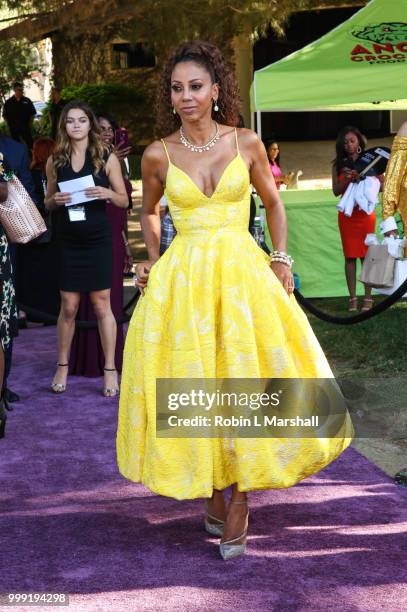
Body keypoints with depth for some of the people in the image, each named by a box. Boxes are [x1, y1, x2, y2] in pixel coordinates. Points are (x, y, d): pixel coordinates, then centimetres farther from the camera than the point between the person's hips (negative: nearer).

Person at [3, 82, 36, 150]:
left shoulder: (27, 101, 0)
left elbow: (32, 114, 6)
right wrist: (9, 125, 0)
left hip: (25, 128, 0)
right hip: (14, 129, 1)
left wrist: (29, 124, 0)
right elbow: (5, 116, 6)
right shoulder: (8, 102, 1)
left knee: (30, 144, 1)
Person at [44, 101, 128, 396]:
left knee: (102, 305, 2)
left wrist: (108, 193, -17)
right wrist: (55, 200, -9)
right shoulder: (55, 160, 5)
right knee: (68, 306, 5)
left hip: (97, 240, -1)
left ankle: (110, 369, 10)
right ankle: (62, 366, 20)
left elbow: (124, 200, 4)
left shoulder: (107, 157, 0)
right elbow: (48, 202, 13)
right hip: (67, 242, 2)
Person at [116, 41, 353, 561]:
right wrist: (152, 260, 6)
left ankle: (240, 503, 10)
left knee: (246, 383, -2)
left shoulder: (247, 144, 0)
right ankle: (211, 497, 19)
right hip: (182, 278, 1)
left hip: (243, 273, 0)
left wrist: (281, 259, 5)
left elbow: (273, 202, 14)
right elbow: (148, 211, 18)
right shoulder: (158, 155, 1)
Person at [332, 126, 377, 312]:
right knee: (350, 256, 1)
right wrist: (348, 180, -16)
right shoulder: (338, 164, 8)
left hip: (365, 212, -2)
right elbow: (336, 190, 1)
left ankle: (368, 297, 0)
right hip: (346, 213, 2)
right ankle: (352, 298, 3)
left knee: (366, 254, -3)